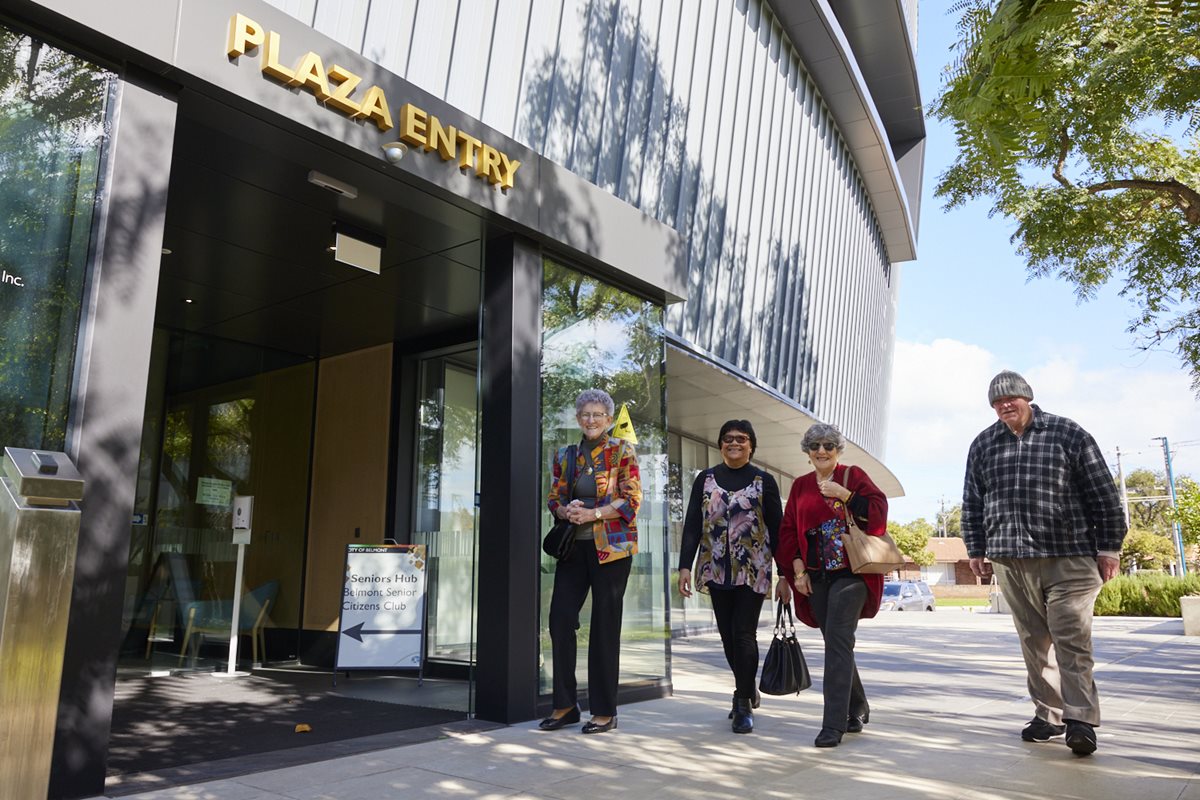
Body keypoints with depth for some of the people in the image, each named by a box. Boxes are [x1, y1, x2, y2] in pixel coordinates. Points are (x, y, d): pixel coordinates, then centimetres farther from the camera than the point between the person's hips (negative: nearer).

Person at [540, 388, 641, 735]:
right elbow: (554, 498, 14)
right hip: (573, 546, 4)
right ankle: (565, 705, 16)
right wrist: (566, 510, -9)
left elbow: (632, 499, -7)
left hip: (611, 546, -4)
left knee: (604, 627, 1)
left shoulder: (622, 451, -1)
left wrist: (593, 513, -17)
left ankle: (605, 711, 14)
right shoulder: (565, 455, 12)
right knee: (560, 619, 1)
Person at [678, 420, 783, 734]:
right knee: (728, 635, 9)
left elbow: (776, 528, 3)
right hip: (716, 570, 3)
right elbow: (692, 525, 5)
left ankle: (743, 705, 6)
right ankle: (748, 692, 30)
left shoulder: (764, 481, 3)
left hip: (753, 571, -2)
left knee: (744, 634, -7)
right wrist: (685, 566, -3)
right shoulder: (705, 479, 8)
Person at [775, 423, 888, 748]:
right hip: (815, 576, 5)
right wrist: (797, 569, 2)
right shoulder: (800, 486, 12)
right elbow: (788, 530, 10)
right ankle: (858, 709, 30)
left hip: (850, 572, -4)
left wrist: (843, 493, -17)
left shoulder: (853, 476, 2)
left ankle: (834, 724, -9)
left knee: (838, 643, -12)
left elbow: (878, 510, -8)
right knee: (836, 644, 11)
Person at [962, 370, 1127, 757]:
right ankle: (1049, 715, 16)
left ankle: (1080, 720, -4)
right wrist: (976, 549, 13)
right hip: (1010, 561, 4)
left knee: (1071, 637, -8)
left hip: (1068, 558, -3)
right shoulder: (982, 445, 10)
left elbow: (1103, 494, 1)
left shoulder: (1069, 434, 1)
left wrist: (1109, 547, -1)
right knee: (1034, 641, 7)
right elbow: (972, 503, 15)